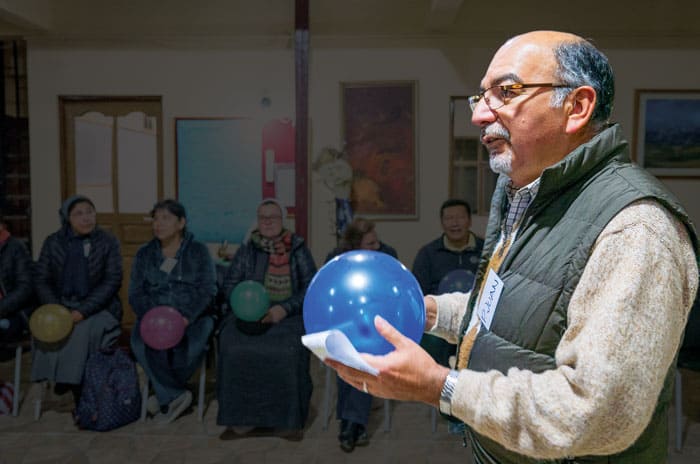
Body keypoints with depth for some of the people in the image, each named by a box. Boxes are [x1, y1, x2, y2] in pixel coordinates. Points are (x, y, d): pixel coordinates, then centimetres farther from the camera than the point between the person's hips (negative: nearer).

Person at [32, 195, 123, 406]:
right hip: (61, 304, 3)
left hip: (97, 307, -2)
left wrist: (83, 311, -18)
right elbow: (40, 279, 5)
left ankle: (68, 380, -12)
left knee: (81, 330, -31)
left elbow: (112, 281, -7)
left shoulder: (108, 242, -1)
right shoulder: (53, 242, 6)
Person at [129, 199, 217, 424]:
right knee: (141, 344, -31)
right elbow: (136, 293, 6)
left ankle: (165, 395, -6)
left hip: (193, 317, -2)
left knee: (192, 346, -34)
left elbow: (207, 290, -4)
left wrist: (186, 318, -22)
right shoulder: (144, 254, 13)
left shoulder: (198, 251, 5)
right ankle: (176, 395, -14)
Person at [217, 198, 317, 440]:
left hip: (289, 315, -1)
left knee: (288, 349, -33)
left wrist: (285, 308, -15)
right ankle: (241, 418, -18)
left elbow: (312, 287, 0)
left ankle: (286, 420, -18)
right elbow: (229, 285, 8)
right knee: (233, 346, -29)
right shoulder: (247, 249, 11)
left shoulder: (298, 249, 6)